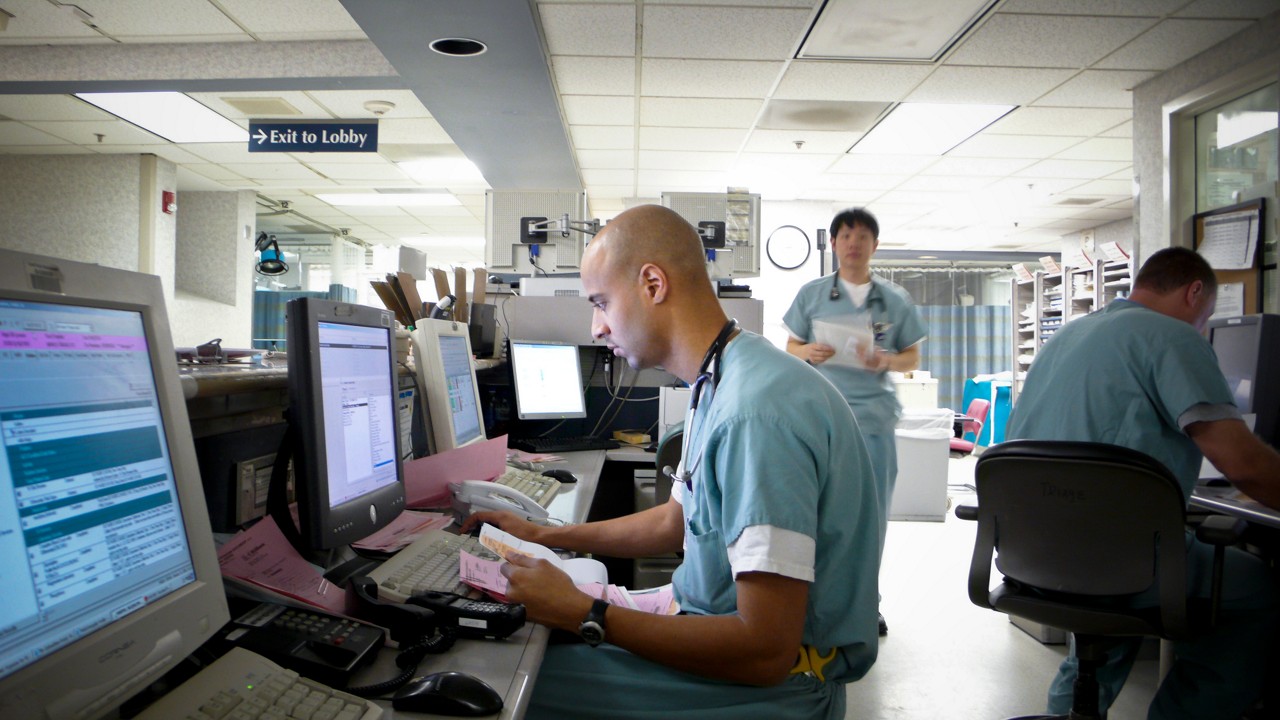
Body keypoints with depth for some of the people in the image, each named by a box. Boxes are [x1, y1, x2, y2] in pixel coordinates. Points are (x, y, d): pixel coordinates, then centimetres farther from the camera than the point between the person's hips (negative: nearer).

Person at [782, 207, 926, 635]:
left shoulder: (896, 300, 9)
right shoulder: (812, 294, 7)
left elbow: (912, 358, 12)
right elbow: (791, 348, 10)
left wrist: (886, 361, -9)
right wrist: (809, 353, -13)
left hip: (873, 414, 1)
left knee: (872, 510, 6)